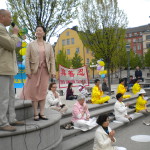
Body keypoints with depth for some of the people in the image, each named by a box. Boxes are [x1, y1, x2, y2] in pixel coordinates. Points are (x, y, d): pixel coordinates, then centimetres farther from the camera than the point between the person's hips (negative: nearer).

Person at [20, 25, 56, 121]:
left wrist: (53, 71, -3)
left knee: (43, 92, 2)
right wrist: (28, 71, -9)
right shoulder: (31, 44, 6)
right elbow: (27, 58, 0)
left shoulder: (49, 45, 11)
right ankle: (36, 114, 5)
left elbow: (52, 58, 7)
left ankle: (42, 113, 8)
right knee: (34, 91, -1)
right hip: (35, 70, -1)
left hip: (45, 70, 2)